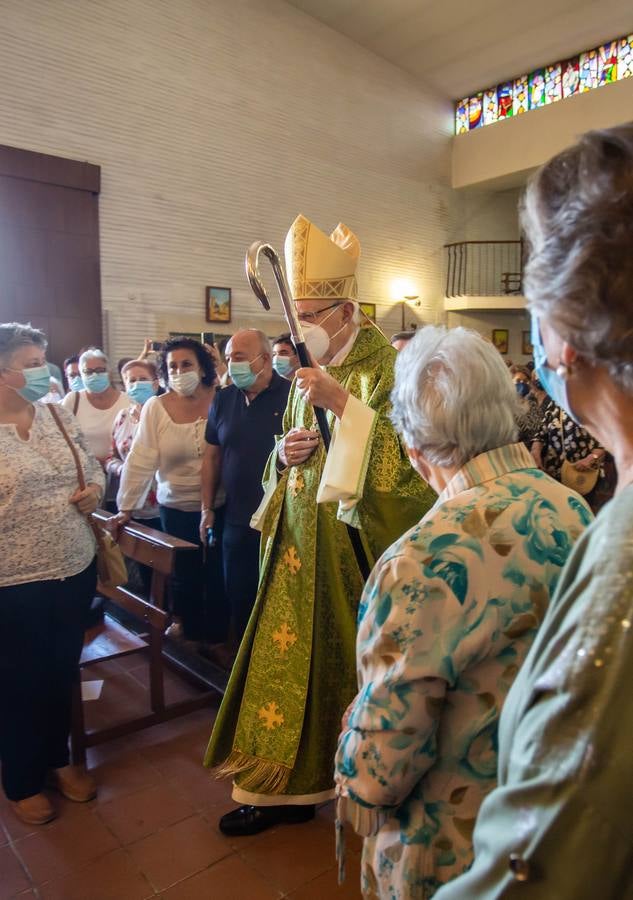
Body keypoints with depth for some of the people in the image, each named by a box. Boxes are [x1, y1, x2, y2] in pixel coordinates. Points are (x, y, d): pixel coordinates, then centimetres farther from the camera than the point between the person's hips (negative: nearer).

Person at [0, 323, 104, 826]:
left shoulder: (58, 415, 3)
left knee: (63, 673, 20)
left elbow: (93, 466, 13)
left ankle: (58, 758, 43)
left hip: (76, 569, 5)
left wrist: (94, 489, -6)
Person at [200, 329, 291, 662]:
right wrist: (207, 508, 9)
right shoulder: (223, 400, 5)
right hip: (237, 518, 4)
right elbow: (212, 456, 10)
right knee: (237, 593, 16)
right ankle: (240, 645, 38)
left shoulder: (291, 395, -10)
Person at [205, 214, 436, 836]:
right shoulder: (308, 370, 12)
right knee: (294, 656, 11)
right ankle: (284, 785, 28)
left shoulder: (381, 365, -9)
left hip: (354, 545, -6)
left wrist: (342, 403, -25)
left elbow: (403, 456, -18)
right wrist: (284, 454, -4)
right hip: (301, 539, 7)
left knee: (349, 656, 5)